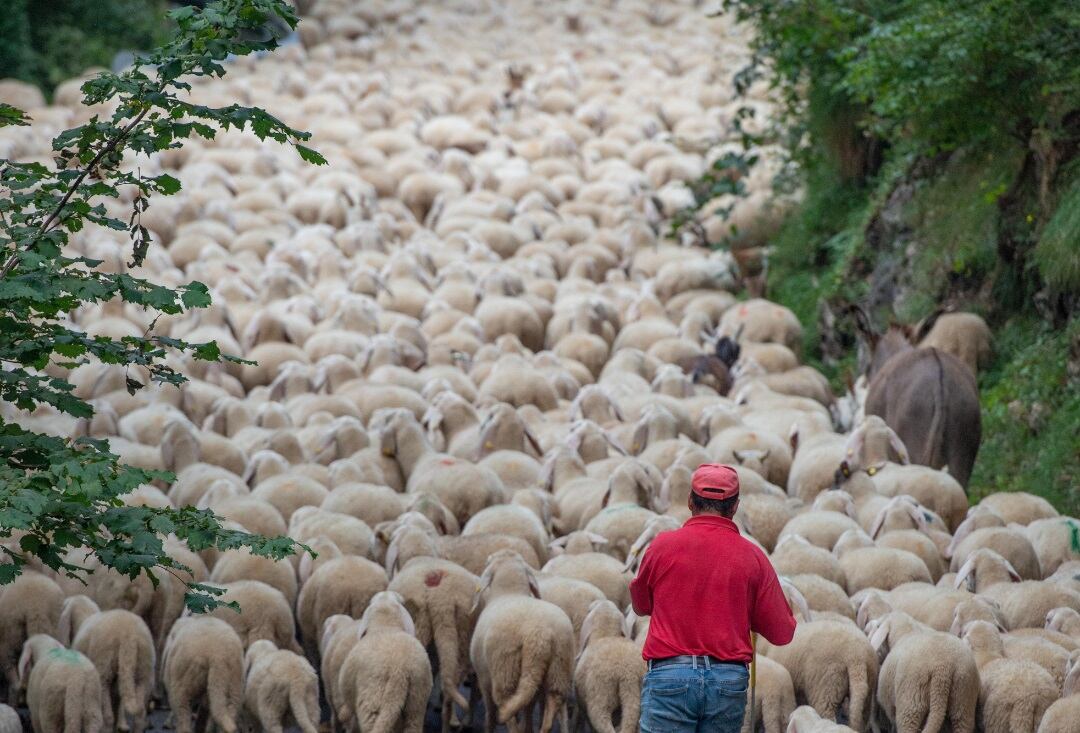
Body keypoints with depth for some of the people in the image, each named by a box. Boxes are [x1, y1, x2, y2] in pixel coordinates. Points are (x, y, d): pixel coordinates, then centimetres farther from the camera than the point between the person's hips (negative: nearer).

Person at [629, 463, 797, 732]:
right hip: (729, 680, 2)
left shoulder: (662, 546, 1)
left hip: (669, 673, -2)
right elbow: (782, 632, 7)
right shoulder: (752, 556, 3)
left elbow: (641, 606, 19)